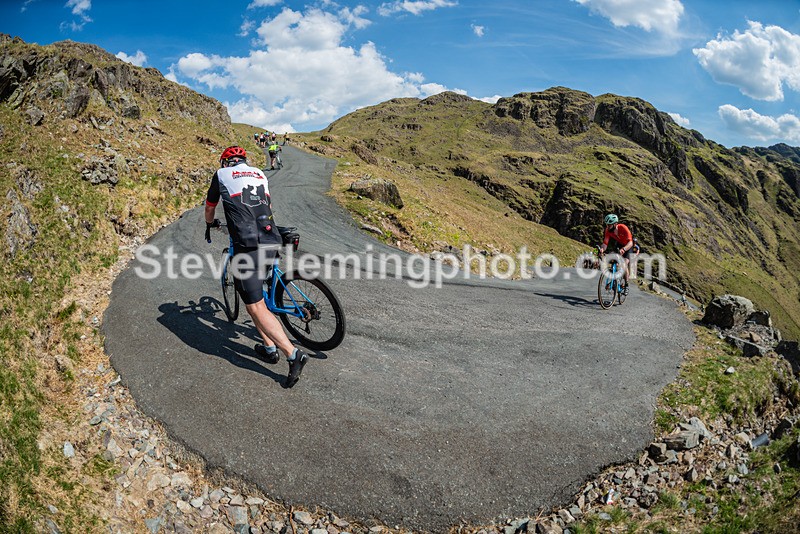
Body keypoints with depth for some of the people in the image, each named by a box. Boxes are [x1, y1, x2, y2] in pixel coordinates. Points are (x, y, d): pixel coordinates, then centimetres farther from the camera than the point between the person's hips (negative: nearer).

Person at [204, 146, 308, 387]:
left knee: (256, 307, -4)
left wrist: (210, 223, 49)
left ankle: (293, 354, -12)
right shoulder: (259, 174, 23)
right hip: (271, 242, 6)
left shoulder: (222, 174, 12)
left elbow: (210, 206, 28)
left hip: (248, 245, -6)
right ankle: (269, 347, 25)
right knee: (254, 294, 24)